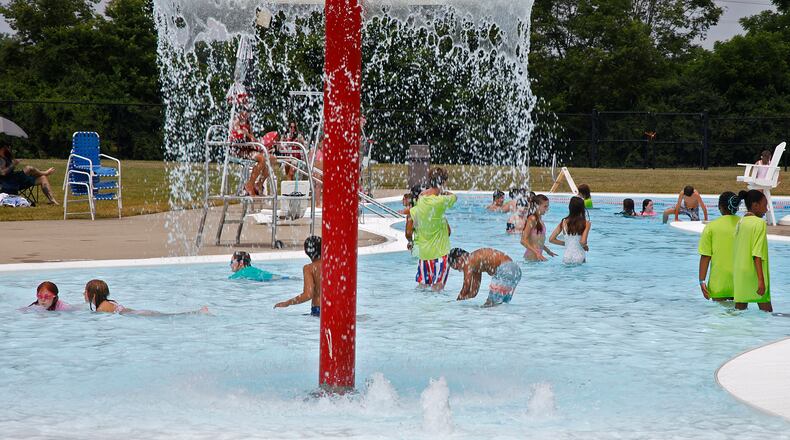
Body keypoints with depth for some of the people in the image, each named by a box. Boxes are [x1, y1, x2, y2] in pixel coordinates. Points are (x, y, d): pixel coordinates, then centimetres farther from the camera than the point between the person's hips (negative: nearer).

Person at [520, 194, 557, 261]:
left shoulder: (539, 219, 14)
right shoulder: (532, 219, -12)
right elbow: (524, 240, -17)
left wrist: (548, 251, 28)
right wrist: (537, 253, -24)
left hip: (538, 256, 8)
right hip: (532, 256, -8)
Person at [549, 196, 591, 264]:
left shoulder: (564, 222, 3)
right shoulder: (586, 223, -6)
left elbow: (551, 239, 4)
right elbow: (582, 242, -16)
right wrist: (585, 246, 6)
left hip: (566, 258, 3)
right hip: (579, 258, -3)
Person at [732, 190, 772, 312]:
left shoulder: (740, 223, 10)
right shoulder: (760, 223, -12)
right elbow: (757, 255, -18)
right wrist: (761, 280, -19)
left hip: (739, 275, 7)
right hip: (754, 275, -7)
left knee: (740, 310, 8)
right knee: (766, 310, -1)